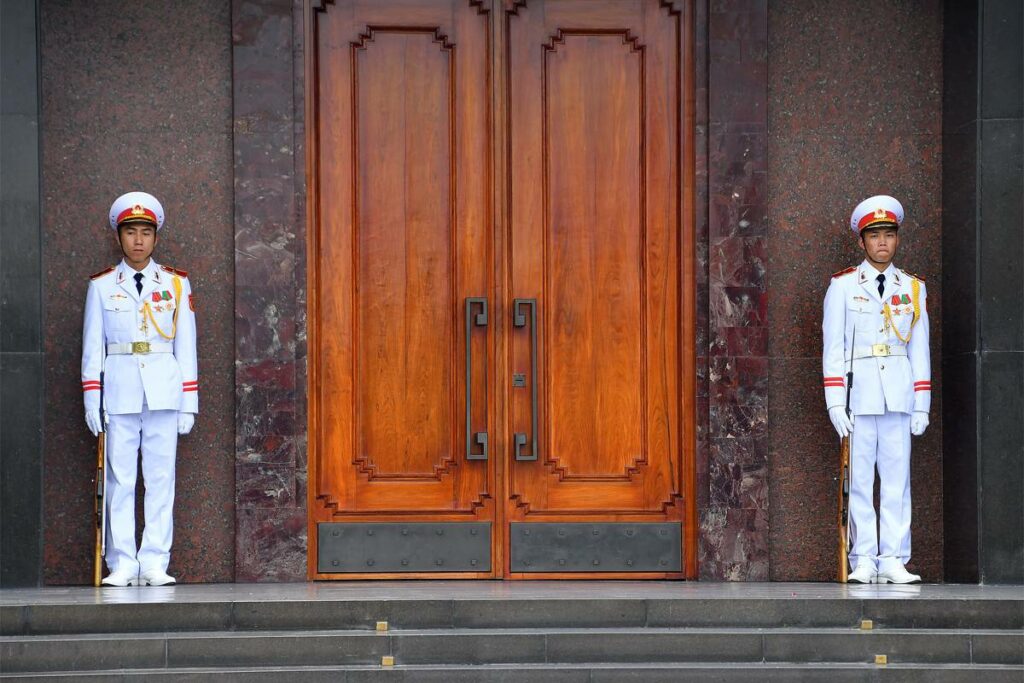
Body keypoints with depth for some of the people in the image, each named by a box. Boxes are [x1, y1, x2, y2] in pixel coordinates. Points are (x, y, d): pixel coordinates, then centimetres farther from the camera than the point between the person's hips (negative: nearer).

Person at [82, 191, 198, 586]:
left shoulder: (176, 284, 10)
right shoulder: (101, 286, 8)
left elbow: (186, 345, 9)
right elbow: (93, 346, 7)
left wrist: (189, 401, 5)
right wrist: (91, 400, 1)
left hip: (163, 390, 1)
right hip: (119, 390, -1)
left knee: (161, 478, -1)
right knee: (120, 478, -2)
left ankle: (154, 564, 1)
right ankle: (122, 565, 0)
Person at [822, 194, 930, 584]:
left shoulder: (913, 288, 12)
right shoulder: (842, 286, 4)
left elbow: (920, 349, 12)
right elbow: (832, 348, 1)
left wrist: (922, 405, 6)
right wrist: (835, 403, -7)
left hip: (899, 396, 2)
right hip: (858, 392, -2)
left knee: (897, 477, 0)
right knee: (860, 478, -2)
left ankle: (893, 561, 2)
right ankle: (864, 561, 1)